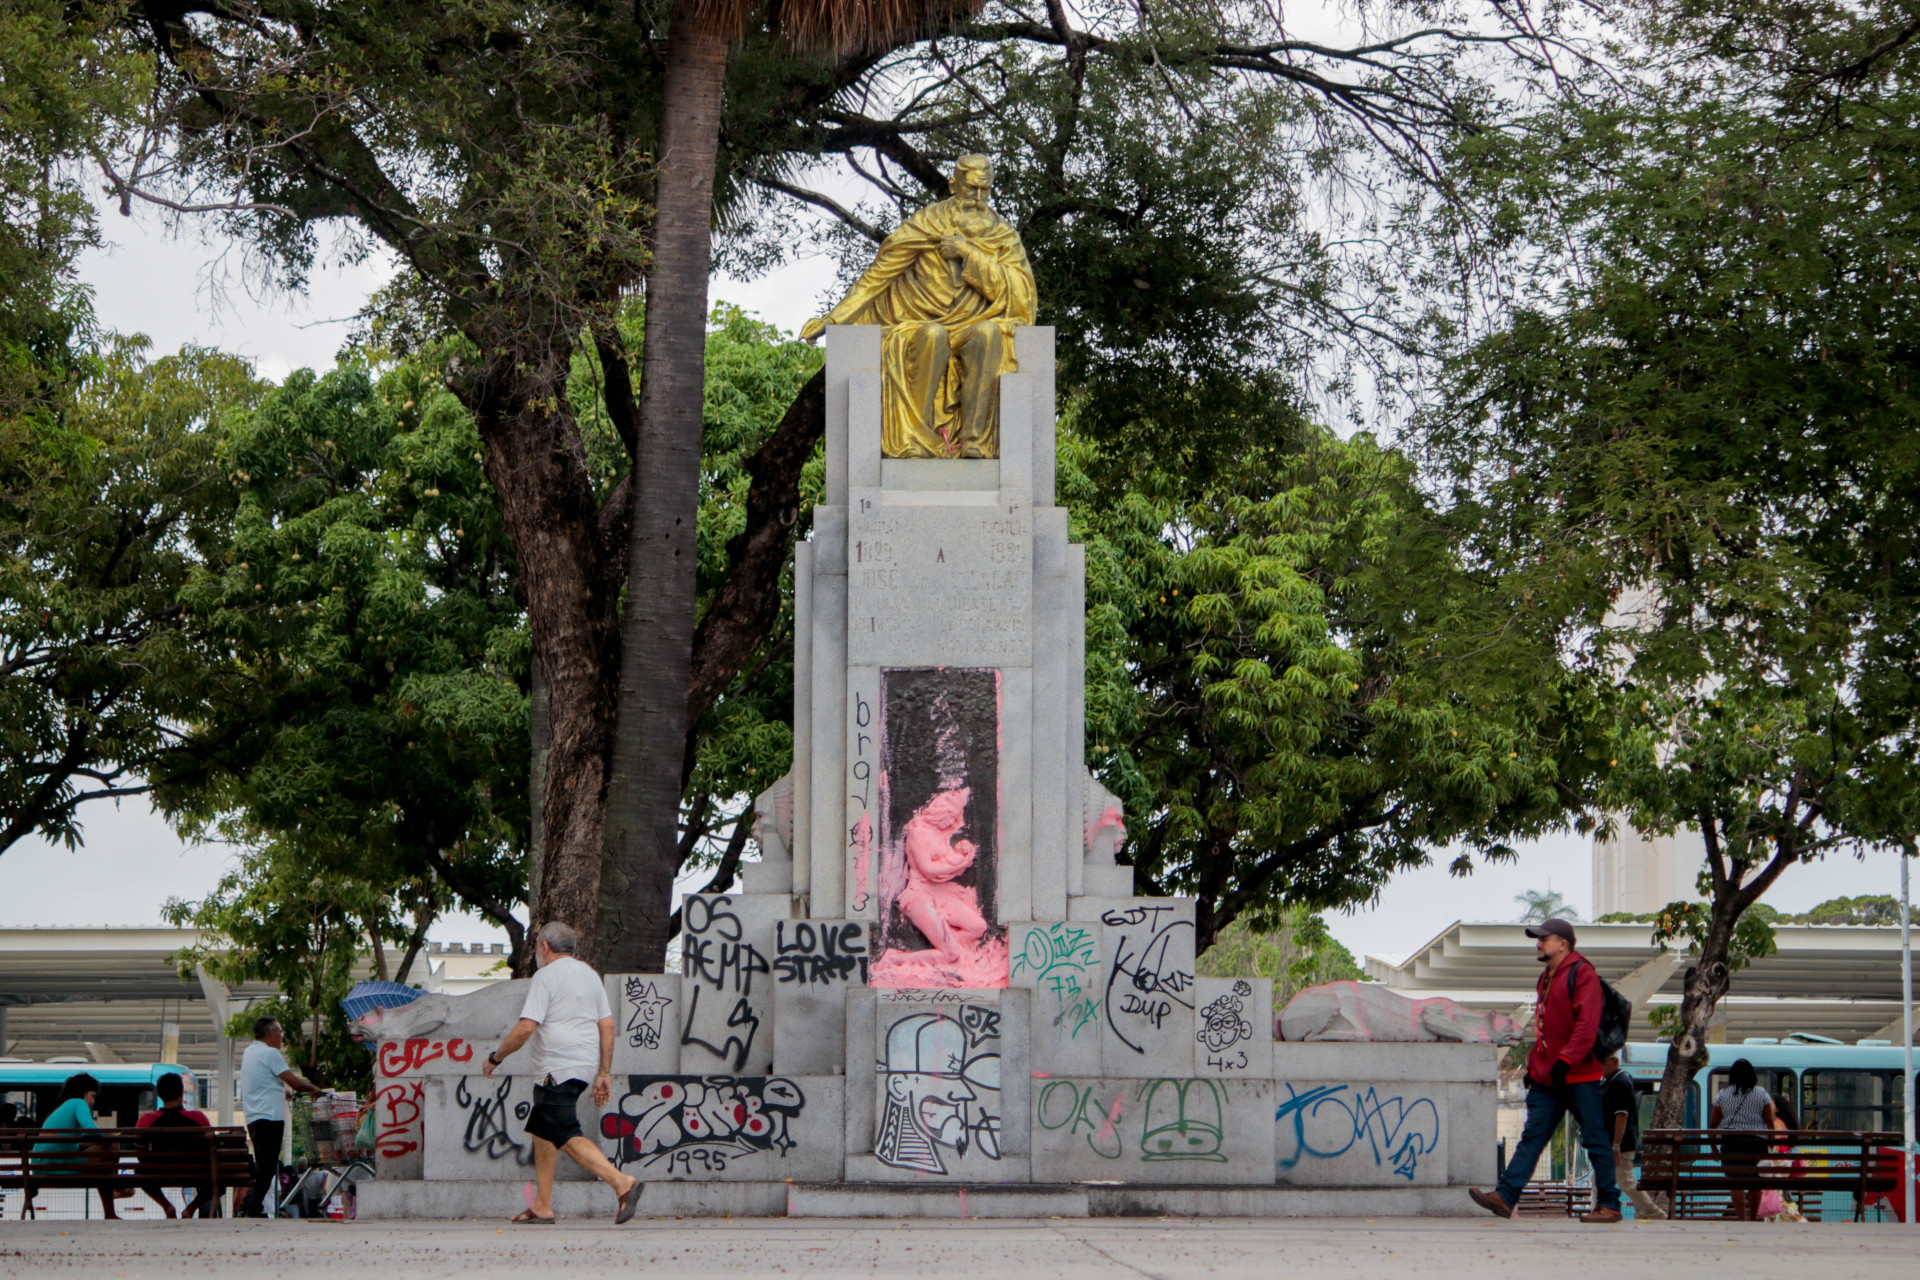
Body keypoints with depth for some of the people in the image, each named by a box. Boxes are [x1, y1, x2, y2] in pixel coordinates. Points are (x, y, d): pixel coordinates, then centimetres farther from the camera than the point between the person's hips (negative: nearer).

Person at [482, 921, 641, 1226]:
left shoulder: (546, 977, -9)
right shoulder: (590, 975, 16)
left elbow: (526, 1028, -16)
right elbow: (607, 1025, 15)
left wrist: (495, 1058, -4)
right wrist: (604, 1074, 18)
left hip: (557, 1070, -9)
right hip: (584, 1066, 9)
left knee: (568, 1137, -15)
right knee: (542, 1130, 18)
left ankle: (622, 1182, -29)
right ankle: (542, 1207, 19)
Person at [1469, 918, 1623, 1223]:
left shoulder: (1581, 974, -8)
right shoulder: (1546, 980, 20)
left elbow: (1587, 1024, -18)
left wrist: (1566, 1060, -24)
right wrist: (1533, 1066, 19)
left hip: (1579, 1076, -8)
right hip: (1547, 1078, 8)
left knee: (1595, 1140, -1)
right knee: (1532, 1137, -1)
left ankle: (1609, 1205, 5)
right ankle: (1505, 1196, -9)